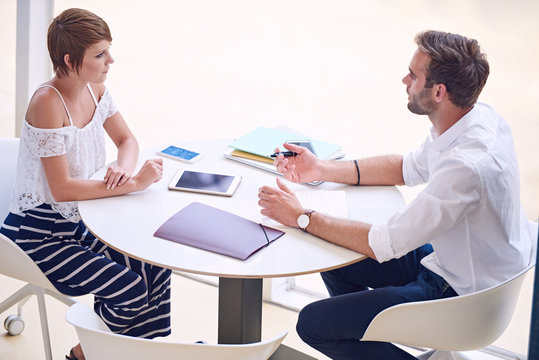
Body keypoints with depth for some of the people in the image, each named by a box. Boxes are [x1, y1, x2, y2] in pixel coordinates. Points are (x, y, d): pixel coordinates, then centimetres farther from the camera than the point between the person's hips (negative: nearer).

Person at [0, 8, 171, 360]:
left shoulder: (95, 89, 0)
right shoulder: (48, 103, -25)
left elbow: (127, 140, 13)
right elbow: (62, 188, -26)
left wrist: (125, 168, -11)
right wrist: (134, 184, -24)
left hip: (77, 224, 8)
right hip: (38, 235, -7)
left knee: (156, 270, -9)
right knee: (131, 290, -17)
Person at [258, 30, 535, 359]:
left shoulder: (466, 165, -36)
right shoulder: (479, 116, -6)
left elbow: (384, 244, -28)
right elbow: (411, 168, 11)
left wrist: (302, 218, -17)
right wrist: (322, 169, 5)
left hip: (461, 295, -9)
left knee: (313, 323, -9)